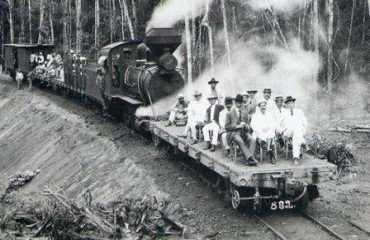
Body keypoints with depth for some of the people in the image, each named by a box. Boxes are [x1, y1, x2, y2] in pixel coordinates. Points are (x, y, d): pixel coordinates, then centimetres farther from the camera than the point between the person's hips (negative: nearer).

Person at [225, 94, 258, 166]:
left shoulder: (245, 113, 21)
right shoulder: (229, 113, 8)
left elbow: (247, 124, 23)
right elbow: (226, 126, 2)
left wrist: (245, 125, -3)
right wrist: (237, 126, -10)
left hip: (243, 132, 4)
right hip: (234, 133, -4)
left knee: (253, 140, -27)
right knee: (241, 142, -36)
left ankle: (249, 160, -37)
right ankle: (250, 158, -44)